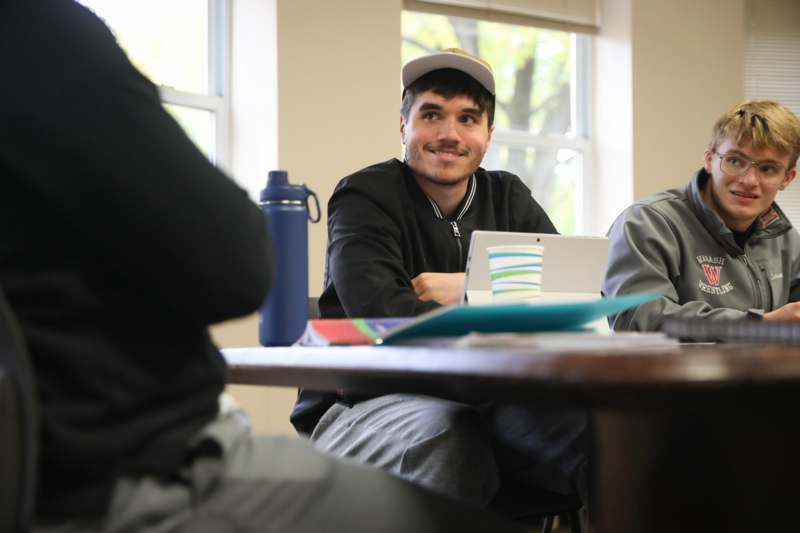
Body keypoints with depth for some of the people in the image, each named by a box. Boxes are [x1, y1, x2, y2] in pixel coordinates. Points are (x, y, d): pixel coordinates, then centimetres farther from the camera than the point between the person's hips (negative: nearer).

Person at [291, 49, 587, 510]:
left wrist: (474, 290, -12)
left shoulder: (508, 197, 14)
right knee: (446, 432, -39)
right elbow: (379, 314, -19)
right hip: (363, 407, -4)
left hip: (480, 405, 4)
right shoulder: (365, 197, -2)